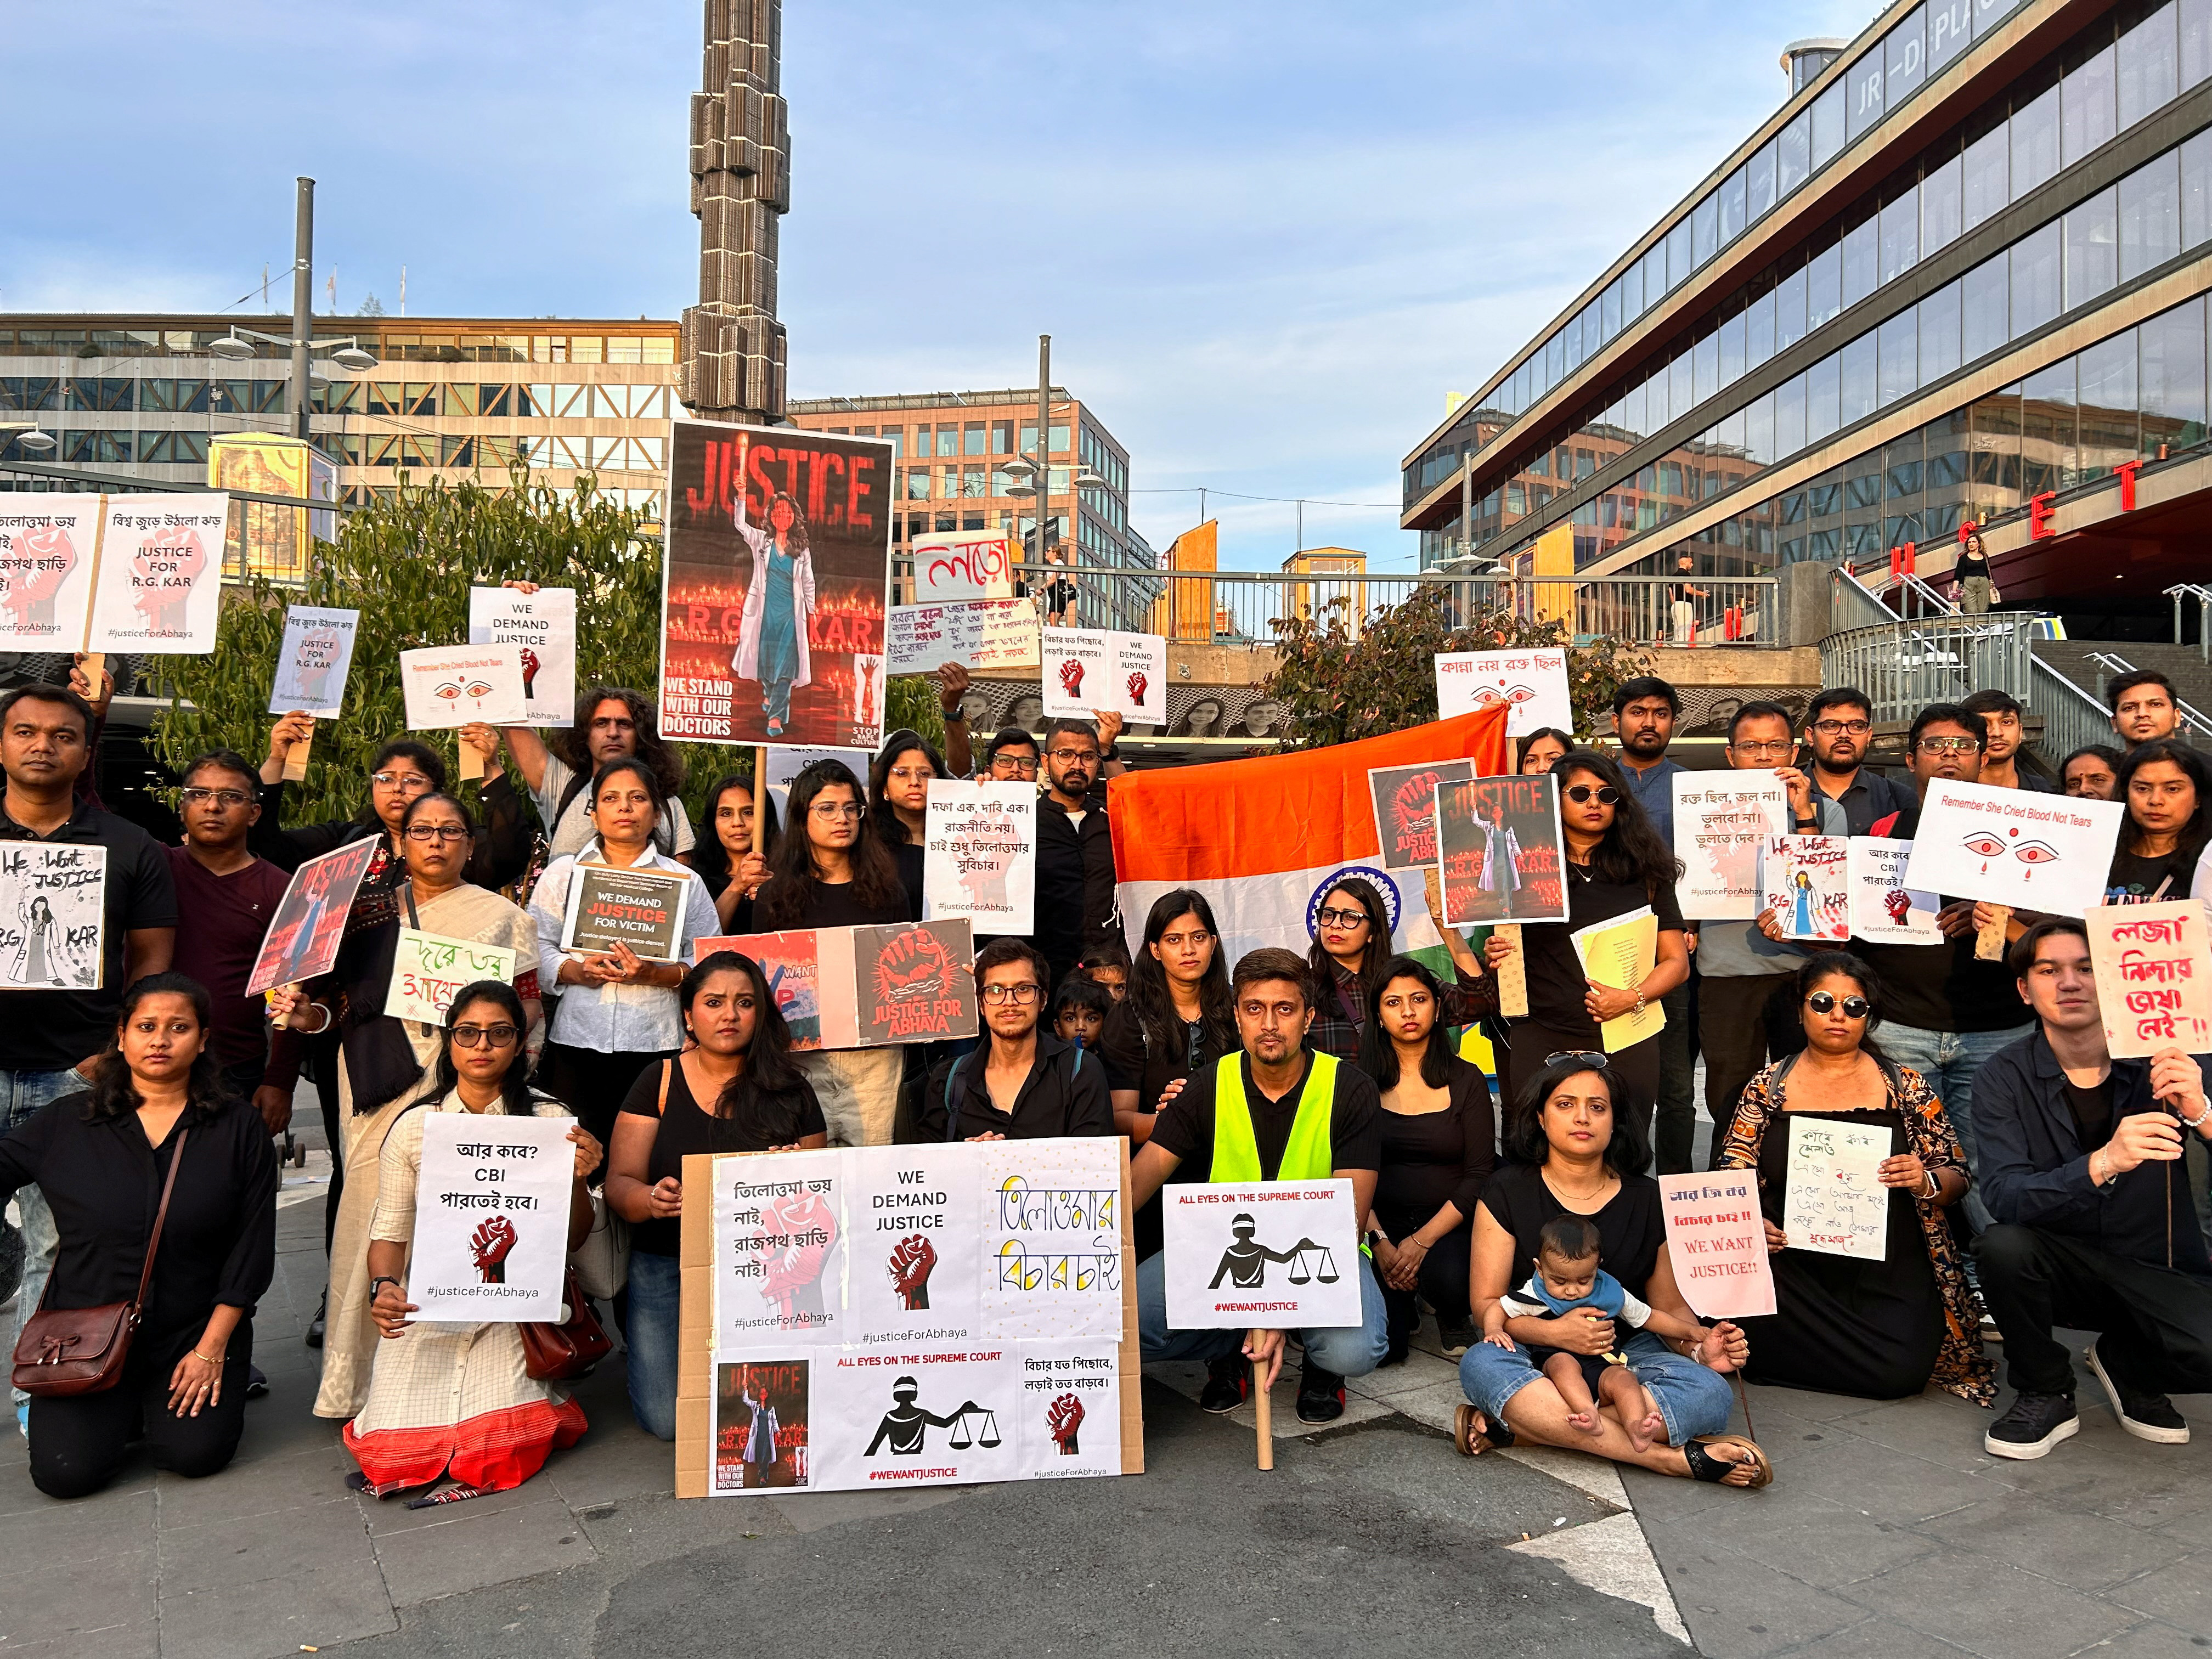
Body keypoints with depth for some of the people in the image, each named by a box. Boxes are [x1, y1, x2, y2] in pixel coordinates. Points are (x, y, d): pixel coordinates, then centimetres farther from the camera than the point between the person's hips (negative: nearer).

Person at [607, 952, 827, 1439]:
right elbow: (619, 1183, 0)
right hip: (668, 1266, 0)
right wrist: (652, 1199, -23)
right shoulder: (660, 1081, 4)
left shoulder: (790, 1091, 6)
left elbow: (820, 1194, 8)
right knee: (667, 1420, -12)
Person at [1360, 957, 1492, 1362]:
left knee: (1448, 1279, -33)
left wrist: (1423, 1241, -14)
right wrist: (1380, 1241, -15)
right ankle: (1404, 1302, 20)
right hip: (1381, 1221, 0)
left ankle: (1455, 1319, 5)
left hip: (1448, 1225, 0)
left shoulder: (1466, 1080, 1)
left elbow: (1479, 1175, -4)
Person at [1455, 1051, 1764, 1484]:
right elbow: (1486, 1303, -4)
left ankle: (1508, 1426, -28)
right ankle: (1668, 1456, -33)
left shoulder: (1647, 1199, 8)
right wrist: (1555, 1332, -23)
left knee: (1709, 1394, -29)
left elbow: (1670, 1305, 10)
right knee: (1480, 1364, -35)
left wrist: (1699, 1347, -14)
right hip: (1535, 1356, -2)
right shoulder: (1508, 1192, 1)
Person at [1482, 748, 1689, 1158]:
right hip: (1543, 1042, -1)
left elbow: (1677, 962, 6)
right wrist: (1494, 957, -11)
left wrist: (1633, 998, -10)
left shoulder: (1644, 871, 8)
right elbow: (1505, 950, 12)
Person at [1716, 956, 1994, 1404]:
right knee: (1766, 1352, -26)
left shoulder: (1907, 1087, 7)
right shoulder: (1768, 1086, 7)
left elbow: (1957, 1178, 8)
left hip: (1887, 1274, 0)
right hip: (1791, 1264, 0)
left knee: (1901, 1371, -23)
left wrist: (1927, 1182, -15)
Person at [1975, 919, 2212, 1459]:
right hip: (2061, 1268, 0)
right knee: (2003, 1246, -31)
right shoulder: (2006, 1076, -9)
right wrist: (2102, 1164, -40)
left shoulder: (2159, 1060, -6)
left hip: (2160, 1272, 0)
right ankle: (2044, 1395, -3)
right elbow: (2004, 1197, -23)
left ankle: (2127, 1364, 9)